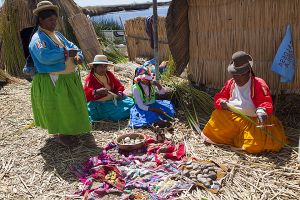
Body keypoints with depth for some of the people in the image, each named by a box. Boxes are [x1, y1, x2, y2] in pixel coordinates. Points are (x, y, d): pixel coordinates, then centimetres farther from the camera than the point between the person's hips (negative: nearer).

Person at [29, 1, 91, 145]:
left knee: (70, 107, 20)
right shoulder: (38, 39, -17)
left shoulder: (58, 35, 13)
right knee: (58, 109, 1)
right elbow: (44, 56, -34)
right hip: (51, 82, -9)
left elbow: (72, 46, 15)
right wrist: (67, 53, -26)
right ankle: (61, 134, 19)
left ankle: (70, 130, 39)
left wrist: (78, 56, -8)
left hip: (69, 78, 9)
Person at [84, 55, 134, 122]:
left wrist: (119, 93, -8)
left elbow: (118, 85, 15)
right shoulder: (90, 78, -7)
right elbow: (87, 92, -21)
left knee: (131, 103, -14)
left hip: (114, 99, 6)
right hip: (100, 104, -5)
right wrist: (97, 92, -42)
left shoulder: (109, 74, 11)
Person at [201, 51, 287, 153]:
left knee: (256, 144, -24)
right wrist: (222, 102, -12)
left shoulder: (258, 84, -5)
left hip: (252, 121, -4)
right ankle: (235, 137, 12)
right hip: (231, 117, 4)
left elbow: (266, 102, -15)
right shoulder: (230, 83, 11)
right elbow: (218, 97, 13)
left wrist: (261, 111, -38)